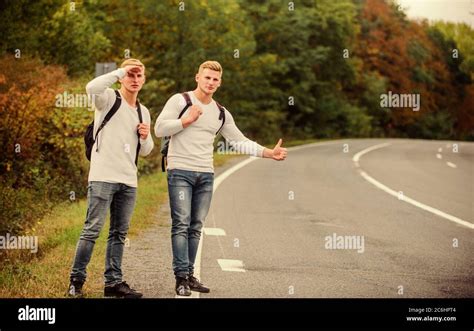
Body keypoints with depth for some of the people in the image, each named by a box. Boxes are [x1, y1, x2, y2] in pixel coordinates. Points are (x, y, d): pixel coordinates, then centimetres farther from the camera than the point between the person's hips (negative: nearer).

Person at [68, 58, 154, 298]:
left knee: (119, 233, 8)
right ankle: (76, 280, 1)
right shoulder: (109, 99, 0)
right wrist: (121, 71, -16)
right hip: (103, 177, -6)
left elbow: (145, 151, 24)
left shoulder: (143, 112, 19)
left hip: (128, 181, 6)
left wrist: (145, 137, 1)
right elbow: (92, 88, -25)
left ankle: (113, 282, 14)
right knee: (92, 230, -7)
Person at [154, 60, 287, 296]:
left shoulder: (221, 114, 14)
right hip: (180, 171, -5)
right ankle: (181, 277, -10)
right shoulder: (180, 101, 0)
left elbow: (240, 142, 14)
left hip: (206, 175, 5)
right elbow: (159, 129, -6)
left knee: (196, 227, 6)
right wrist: (186, 120, -11)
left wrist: (269, 153, 4)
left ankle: (189, 275, 11)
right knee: (181, 224, -10)